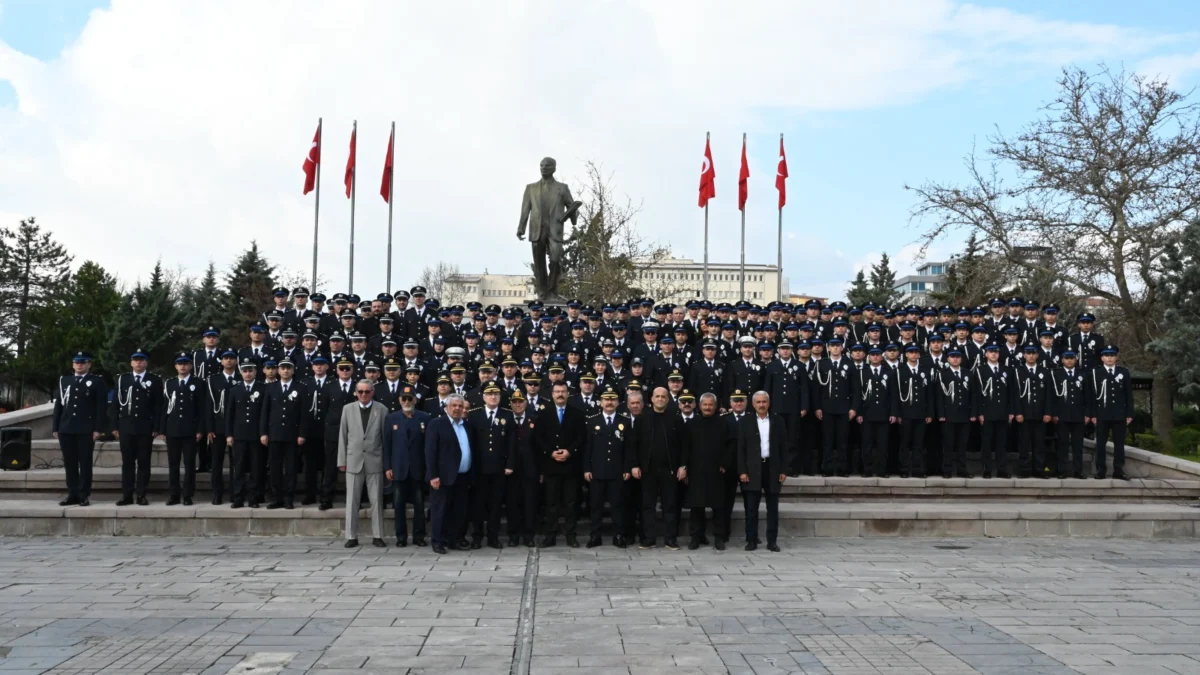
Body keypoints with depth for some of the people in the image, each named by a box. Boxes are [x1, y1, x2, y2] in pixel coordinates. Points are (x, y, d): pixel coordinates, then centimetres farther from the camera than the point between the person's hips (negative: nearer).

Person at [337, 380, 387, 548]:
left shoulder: (381, 410, 1)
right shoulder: (348, 409, 6)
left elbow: (386, 436, 2)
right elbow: (343, 436, 7)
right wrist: (342, 460, 3)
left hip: (375, 460, -1)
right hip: (354, 460, 1)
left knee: (376, 500, 3)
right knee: (352, 501, 3)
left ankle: (377, 536, 10)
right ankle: (351, 536, 10)